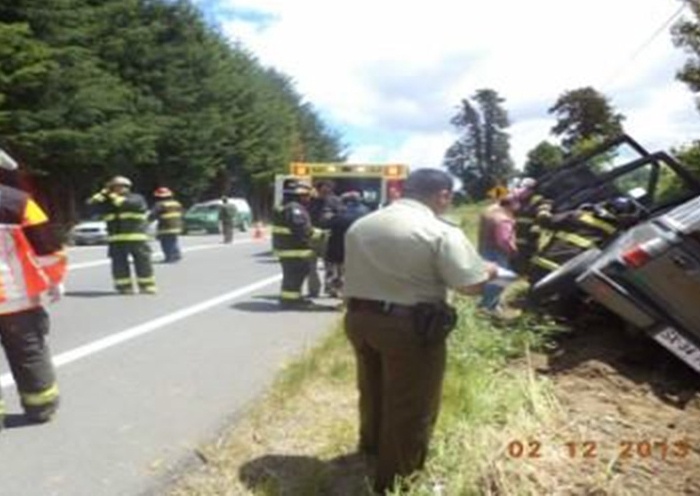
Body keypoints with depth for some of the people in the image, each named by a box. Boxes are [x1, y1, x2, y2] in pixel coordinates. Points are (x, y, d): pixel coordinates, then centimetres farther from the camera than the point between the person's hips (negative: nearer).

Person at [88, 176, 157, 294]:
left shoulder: (136, 198, 2)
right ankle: (124, 287, 9)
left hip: (137, 238, -3)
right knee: (119, 264, 1)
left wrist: (114, 197, -6)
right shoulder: (108, 203, 15)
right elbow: (92, 203, 4)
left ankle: (147, 286, 7)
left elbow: (128, 204, -19)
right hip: (116, 240, 4)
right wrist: (105, 192, 0)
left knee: (142, 262, -1)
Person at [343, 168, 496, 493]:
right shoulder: (440, 232, -14)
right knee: (411, 407, 10)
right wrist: (488, 271, 4)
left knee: (373, 393, 27)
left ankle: (371, 450, 48)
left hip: (359, 318, 7)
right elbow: (470, 286, -15)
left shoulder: (360, 225, 8)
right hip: (410, 327, -7)